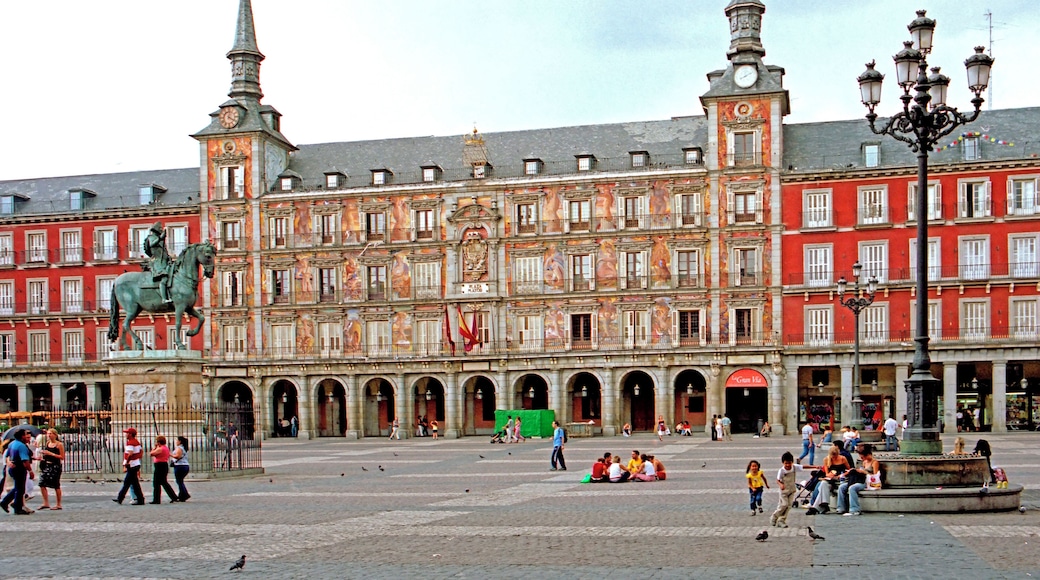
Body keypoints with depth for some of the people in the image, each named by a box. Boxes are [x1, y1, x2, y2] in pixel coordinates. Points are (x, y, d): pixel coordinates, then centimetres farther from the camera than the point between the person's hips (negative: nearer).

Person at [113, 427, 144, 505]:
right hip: (136, 464, 10)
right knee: (126, 482, 15)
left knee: (135, 484, -6)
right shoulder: (137, 442, 13)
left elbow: (130, 454, -25)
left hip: (132, 466, -10)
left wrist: (126, 464, -16)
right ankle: (119, 498, 22)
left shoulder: (130, 443, -16)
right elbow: (142, 451, 21)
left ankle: (140, 500, -5)